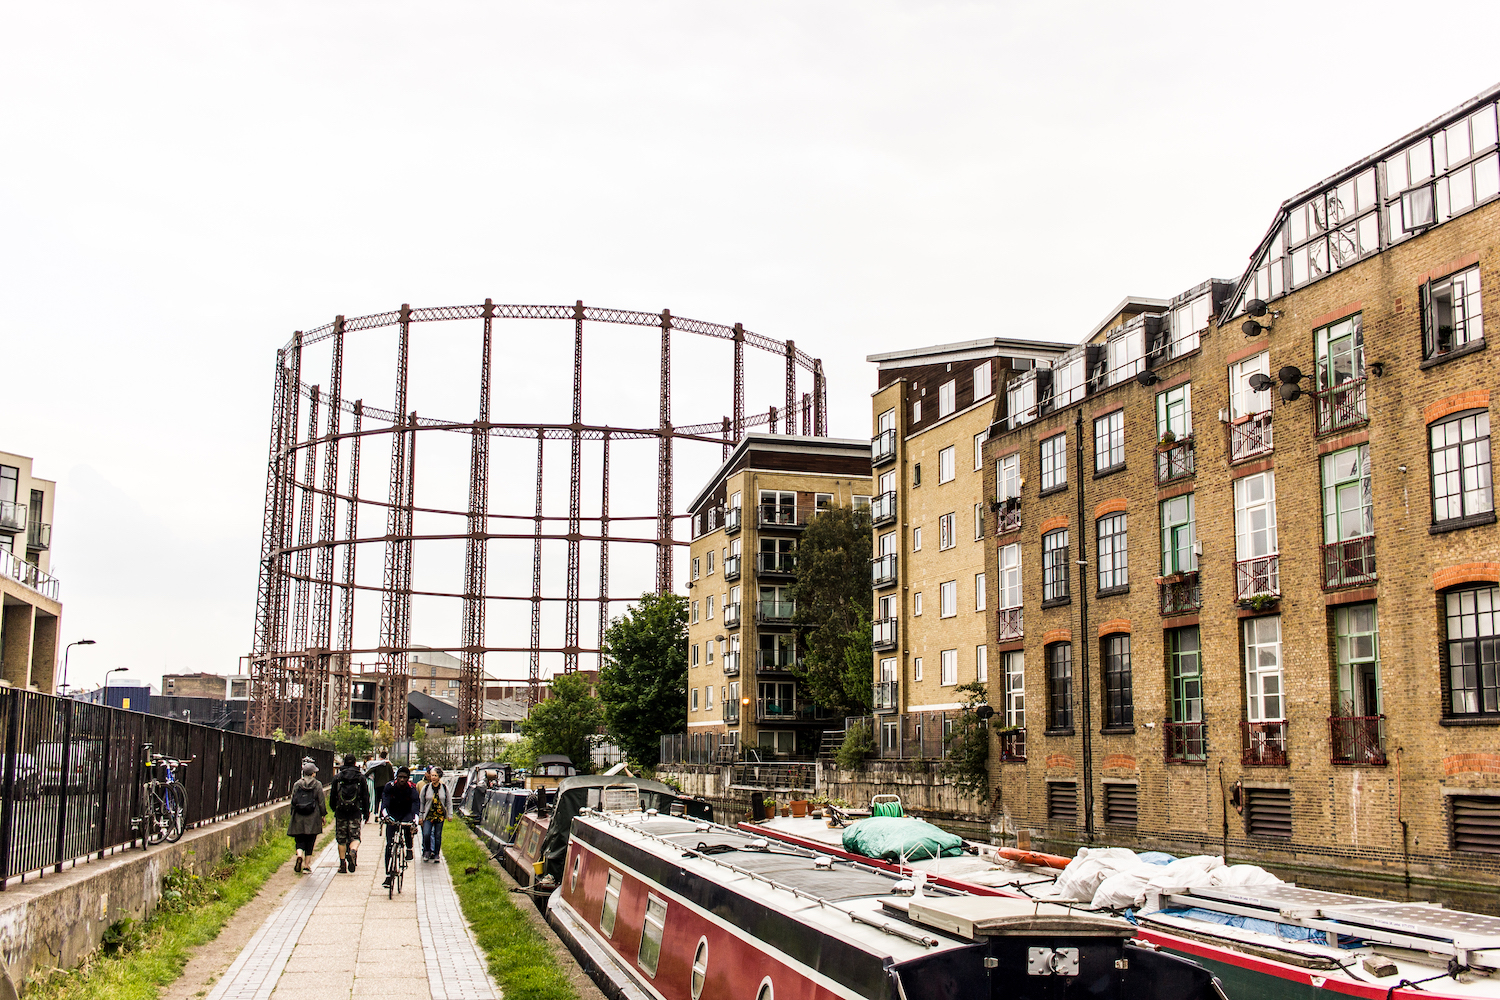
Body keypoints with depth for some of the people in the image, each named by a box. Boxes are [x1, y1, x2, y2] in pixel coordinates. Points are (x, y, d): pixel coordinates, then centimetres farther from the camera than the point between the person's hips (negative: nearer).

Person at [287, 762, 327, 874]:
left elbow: (293, 801, 7)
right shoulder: (317, 785, -2)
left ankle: (299, 856, -21)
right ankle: (307, 865, 6)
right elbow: (321, 802, -1)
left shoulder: (297, 784, 4)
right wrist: (323, 815, 9)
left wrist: (292, 814, 16)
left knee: (300, 841, 6)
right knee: (310, 843, 6)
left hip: (298, 818, 1)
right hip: (313, 819, -1)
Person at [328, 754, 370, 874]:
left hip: (340, 812, 1)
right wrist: (366, 814, 10)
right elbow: (366, 797, 3)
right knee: (355, 837, 4)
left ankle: (342, 864, 8)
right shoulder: (361, 778, 2)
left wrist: (335, 809, 21)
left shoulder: (337, 777, 2)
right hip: (355, 812, -1)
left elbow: (332, 796, 7)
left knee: (341, 839, 9)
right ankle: (353, 851, -26)